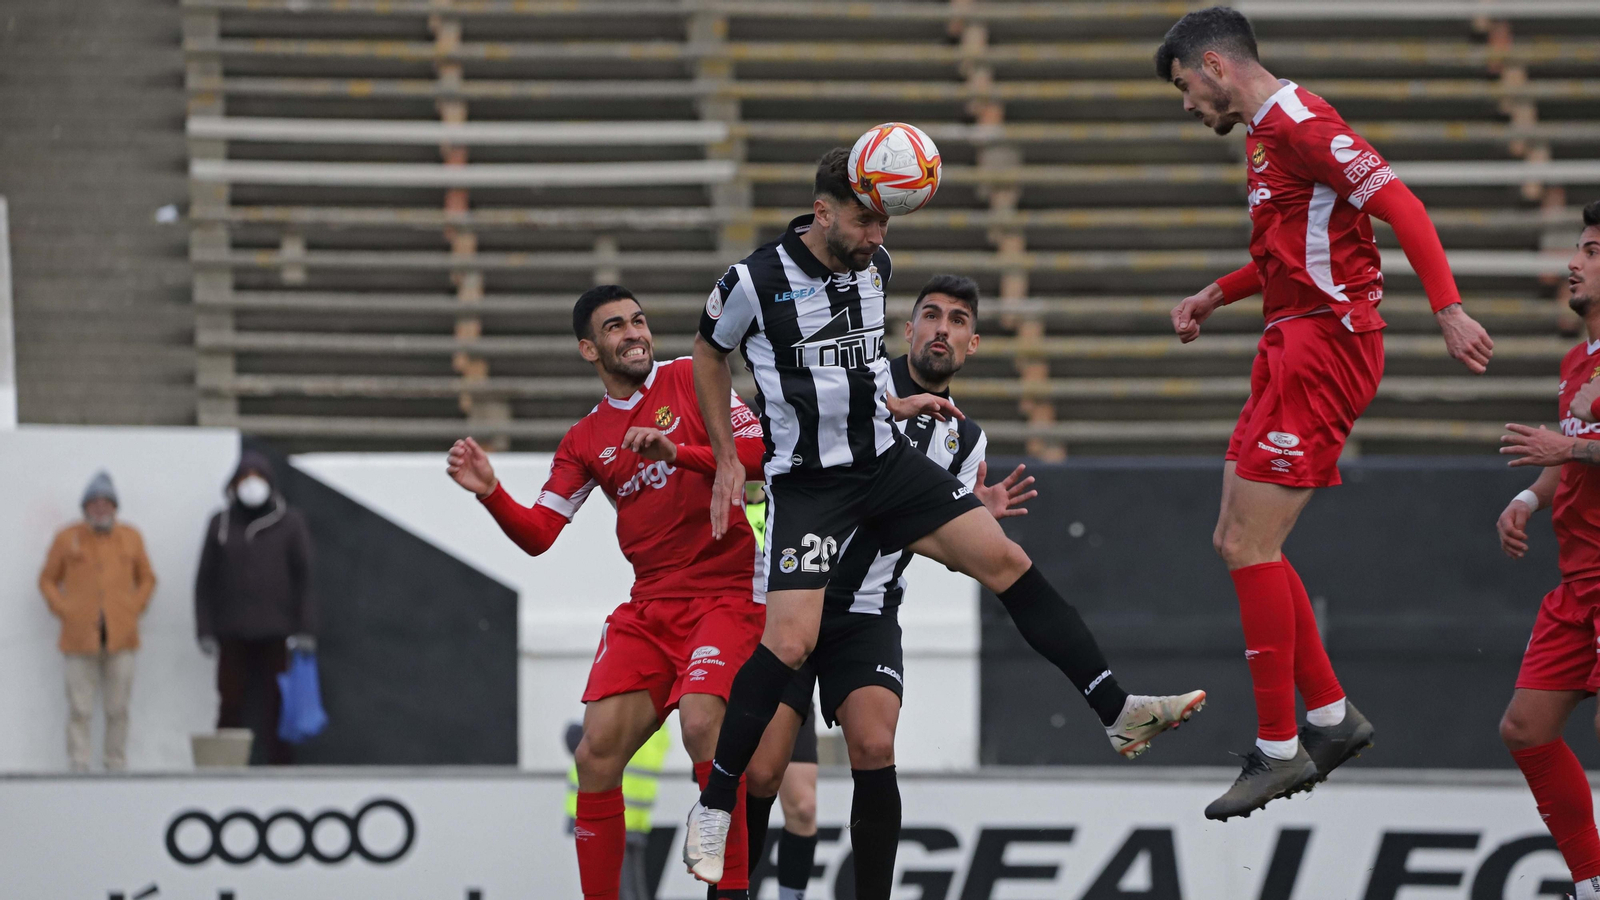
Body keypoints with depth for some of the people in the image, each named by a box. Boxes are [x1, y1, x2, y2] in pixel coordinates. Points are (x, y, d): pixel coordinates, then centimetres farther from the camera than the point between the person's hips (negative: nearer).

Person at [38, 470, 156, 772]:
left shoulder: (130, 538, 10)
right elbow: (48, 580, 13)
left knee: (118, 709, 2)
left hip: (121, 637, 2)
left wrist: (134, 609, 4)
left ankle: (116, 767, 9)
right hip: (80, 640, -2)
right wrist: (64, 610, -1)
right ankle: (79, 768, -4)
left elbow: (147, 580, 19)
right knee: (79, 710, -6)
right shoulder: (67, 539, 5)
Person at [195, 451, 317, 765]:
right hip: (233, 635, 1)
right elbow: (206, 581, 9)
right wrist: (205, 630, 1)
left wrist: (305, 629, -6)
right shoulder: (221, 524, 9)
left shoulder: (290, 523, 5)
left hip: (276, 633, -1)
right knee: (231, 705, -1)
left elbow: (304, 577, 2)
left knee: (277, 705, -1)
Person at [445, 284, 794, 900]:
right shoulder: (585, 441, 14)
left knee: (703, 727, -25)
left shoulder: (691, 380, 4)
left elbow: (760, 450, -7)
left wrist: (678, 452, -20)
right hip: (649, 607, 5)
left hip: (726, 591, -5)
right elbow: (537, 534, 10)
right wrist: (489, 493, -8)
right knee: (597, 752, -8)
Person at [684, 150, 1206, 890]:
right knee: (789, 642, -18)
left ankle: (1117, 714, -5)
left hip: (886, 461, 5)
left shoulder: (875, 268, 3)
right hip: (807, 482, -5)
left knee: (1005, 561, -7)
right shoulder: (757, 282, -14)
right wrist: (726, 460, 4)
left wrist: (892, 405, 13)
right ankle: (713, 809, -5)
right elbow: (709, 352, 5)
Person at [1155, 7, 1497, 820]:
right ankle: (1331, 716, 16)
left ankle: (1280, 748, -6)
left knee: (1248, 545, -11)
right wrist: (1216, 296, 21)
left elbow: (1399, 205, -20)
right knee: (1239, 543, 10)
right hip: (1293, 348, 10)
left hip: (1326, 346, -10)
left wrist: (1448, 309, -27)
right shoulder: (1266, 134, 18)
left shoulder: (1298, 124, -14)